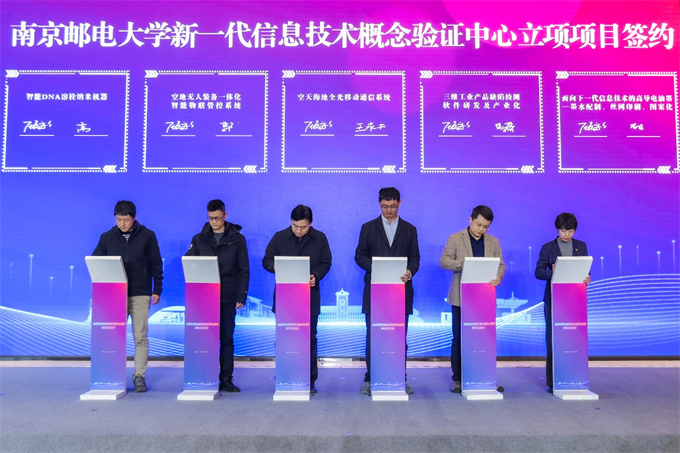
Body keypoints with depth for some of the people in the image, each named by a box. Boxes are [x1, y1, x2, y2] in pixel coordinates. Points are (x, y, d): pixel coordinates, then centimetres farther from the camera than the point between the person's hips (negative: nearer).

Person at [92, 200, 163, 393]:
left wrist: (157, 289, -2)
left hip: (140, 294, -2)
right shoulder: (107, 237, 6)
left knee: (141, 337, -1)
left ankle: (139, 376, 7)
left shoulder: (147, 236, 1)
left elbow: (156, 265, 3)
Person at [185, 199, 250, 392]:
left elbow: (244, 270, 1)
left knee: (227, 339, 5)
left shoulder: (237, 239, 2)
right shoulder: (199, 239, 6)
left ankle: (226, 379, 13)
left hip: (228, 298, -1)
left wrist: (241, 295, -6)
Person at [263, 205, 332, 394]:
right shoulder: (279, 237, 0)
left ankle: (310, 381, 16)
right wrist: (277, 268, -18)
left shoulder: (320, 238, 2)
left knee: (310, 339, 6)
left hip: (310, 296, 0)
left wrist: (316, 276, -14)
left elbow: (326, 262, 5)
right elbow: (267, 261, 4)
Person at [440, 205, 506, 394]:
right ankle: (458, 379, 13)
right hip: (461, 297, -3)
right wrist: (462, 264, -22)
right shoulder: (455, 239, 2)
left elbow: (500, 265, 7)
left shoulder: (493, 242, 12)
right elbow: (443, 261, -5)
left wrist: (498, 277, -15)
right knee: (459, 338, 4)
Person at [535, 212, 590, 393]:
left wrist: (586, 278, -11)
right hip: (553, 299, -2)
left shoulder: (581, 246, 10)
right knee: (553, 339, 1)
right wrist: (553, 273, -20)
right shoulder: (548, 248, 2)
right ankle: (552, 381, 7)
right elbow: (539, 272, -2)